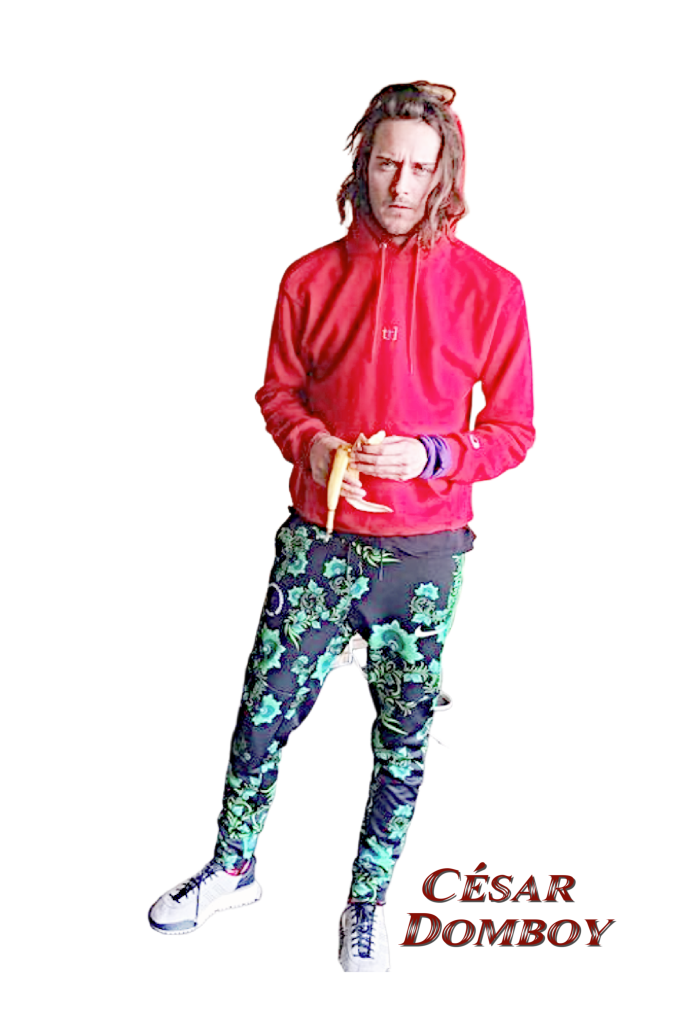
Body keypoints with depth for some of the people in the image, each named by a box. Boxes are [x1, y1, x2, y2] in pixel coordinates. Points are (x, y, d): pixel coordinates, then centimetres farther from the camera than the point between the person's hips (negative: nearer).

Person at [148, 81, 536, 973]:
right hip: (318, 540, 2)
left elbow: (514, 432, -3)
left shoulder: (489, 288, -6)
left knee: (403, 737, 12)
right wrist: (312, 444, -12)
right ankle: (234, 868, 35)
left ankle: (368, 903, 33)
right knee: (264, 714, 9)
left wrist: (427, 454, -20)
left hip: (426, 552, -1)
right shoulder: (312, 276, 0)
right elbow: (277, 390, 9)